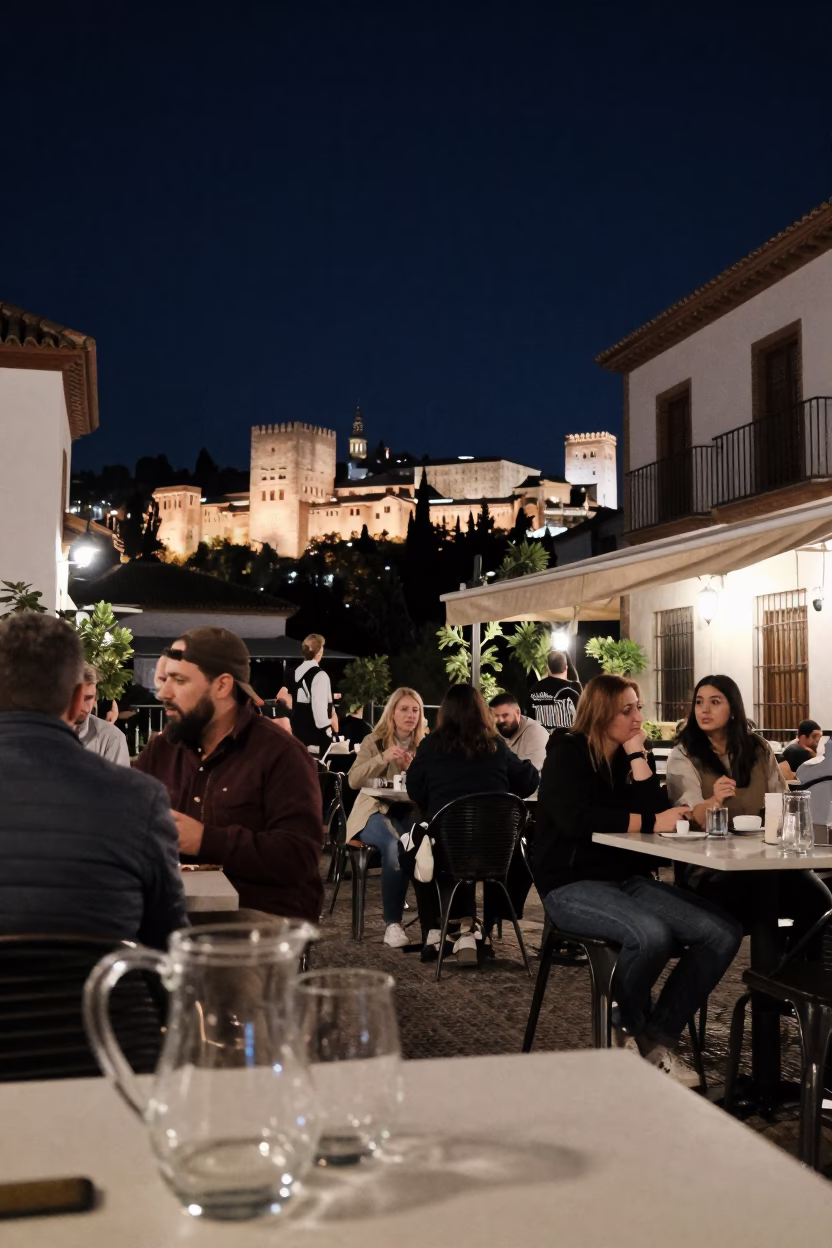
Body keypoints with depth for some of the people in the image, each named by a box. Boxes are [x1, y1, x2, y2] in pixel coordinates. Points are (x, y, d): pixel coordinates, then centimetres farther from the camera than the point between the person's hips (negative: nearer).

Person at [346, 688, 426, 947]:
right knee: (395, 846, -36)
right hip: (377, 810, -3)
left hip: (411, 810, 3)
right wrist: (383, 757, -20)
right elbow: (353, 780, -9)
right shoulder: (373, 741, 4)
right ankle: (392, 924, -27)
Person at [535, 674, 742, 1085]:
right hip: (572, 885, -6)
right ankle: (633, 1030, -5)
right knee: (651, 934, -36)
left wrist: (638, 757, -5)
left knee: (723, 933, -16)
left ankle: (658, 1036, -6)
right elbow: (577, 819, -21)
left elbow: (658, 811, 0)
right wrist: (650, 822, -23)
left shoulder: (632, 756, 13)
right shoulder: (567, 754, -5)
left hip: (630, 880, 6)